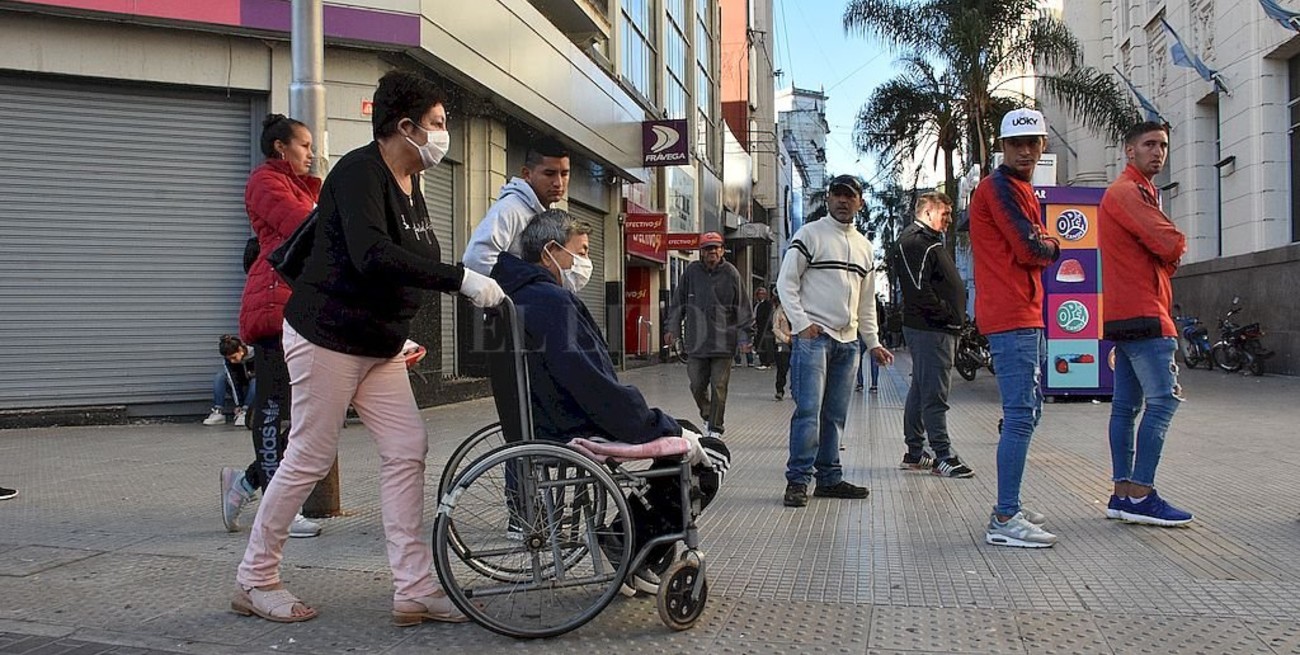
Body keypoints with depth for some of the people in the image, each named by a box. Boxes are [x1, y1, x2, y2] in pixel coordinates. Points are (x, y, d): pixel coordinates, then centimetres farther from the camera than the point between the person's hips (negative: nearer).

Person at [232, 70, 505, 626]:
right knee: (310, 458, 0)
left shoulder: (409, 186, 11)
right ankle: (255, 579, 19)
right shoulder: (360, 172, -17)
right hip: (326, 336, -9)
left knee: (407, 451, 0)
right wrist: (461, 279, -34)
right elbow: (372, 257, -33)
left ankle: (414, 589, 4)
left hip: (380, 346, 9)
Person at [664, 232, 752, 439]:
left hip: (723, 342, -2)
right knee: (697, 385, 7)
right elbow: (678, 303, 11)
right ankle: (707, 415, 33)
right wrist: (672, 328, 8)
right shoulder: (691, 272, 4)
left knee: (719, 387, -1)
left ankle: (716, 428, 10)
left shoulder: (731, 273, 1)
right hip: (696, 342, 2)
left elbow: (742, 306, 4)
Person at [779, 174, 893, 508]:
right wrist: (802, 323, -13)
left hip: (848, 341, 6)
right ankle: (798, 480, -6)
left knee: (836, 414, 8)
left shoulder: (865, 247, 19)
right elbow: (786, 283, -4)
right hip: (813, 336, -6)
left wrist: (873, 342, 19)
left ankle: (829, 478, 14)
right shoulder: (809, 235, 1)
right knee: (809, 410, -11)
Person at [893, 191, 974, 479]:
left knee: (920, 390, 14)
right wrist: (946, 314, -17)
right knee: (935, 395, -9)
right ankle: (944, 456, -7)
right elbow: (919, 288, -21)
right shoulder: (914, 242, -11)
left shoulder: (930, 240, 24)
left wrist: (954, 317, 14)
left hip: (938, 328, 11)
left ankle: (914, 453, 21)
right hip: (929, 329, -11)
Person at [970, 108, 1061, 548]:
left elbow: (1040, 251, 19)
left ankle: (1009, 507, 23)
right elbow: (1033, 251, -15)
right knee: (1020, 416, -13)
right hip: (1012, 317, -11)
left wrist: (1042, 245, -2)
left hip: (1027, 315, 11)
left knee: (1028, 413, 15)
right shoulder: (1000, 187, -9)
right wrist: (1049, 246, 5)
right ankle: (1005, 521, -12)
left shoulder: (1021, 189, 23)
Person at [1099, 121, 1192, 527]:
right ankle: (1140, 495, -11)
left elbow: (1163, 254, 23)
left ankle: (1123, 493, 11)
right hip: (1142, 314, -11)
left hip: (1124, 316, 11)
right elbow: (1171, 245, -18)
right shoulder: (1128, 192, -9)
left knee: (1126, 405, 8)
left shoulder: (1138, 192, 25)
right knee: (1163, 399, -12)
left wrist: (1167, 256, 2)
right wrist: (1175, 250, 3)